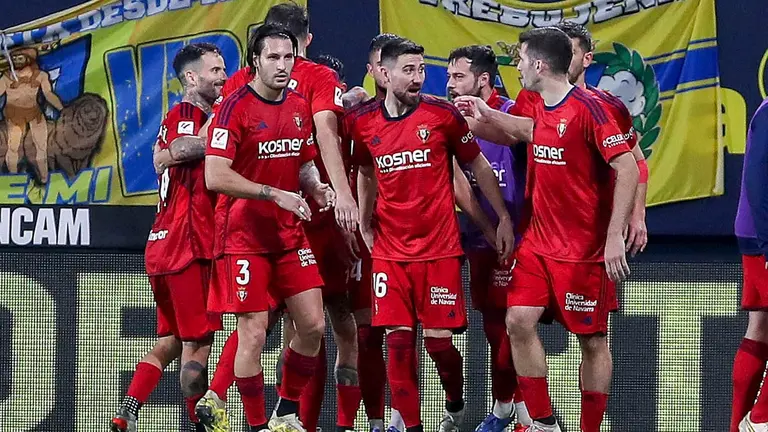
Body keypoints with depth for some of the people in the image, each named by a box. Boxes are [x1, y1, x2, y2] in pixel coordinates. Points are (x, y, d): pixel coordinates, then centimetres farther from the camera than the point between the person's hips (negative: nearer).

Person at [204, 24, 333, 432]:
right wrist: (275, 194, -23)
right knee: (253, 334, -6)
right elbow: (215, 176, -20)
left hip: (289, 233, 6)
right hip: (244, 237, -6)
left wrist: (316, 187, -2)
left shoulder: (299, 108, 8)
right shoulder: (236, 107, -13)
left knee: (313, 325, 3)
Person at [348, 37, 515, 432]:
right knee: (398, 339, -4)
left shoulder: (443, 114, -6)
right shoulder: (363, 122, 1)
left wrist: (504, 218, 3)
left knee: (438, 340, -1)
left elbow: (479, 166, 4)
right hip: (390, 249, 2)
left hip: (439, 247, -2)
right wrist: (364, 224, 15)